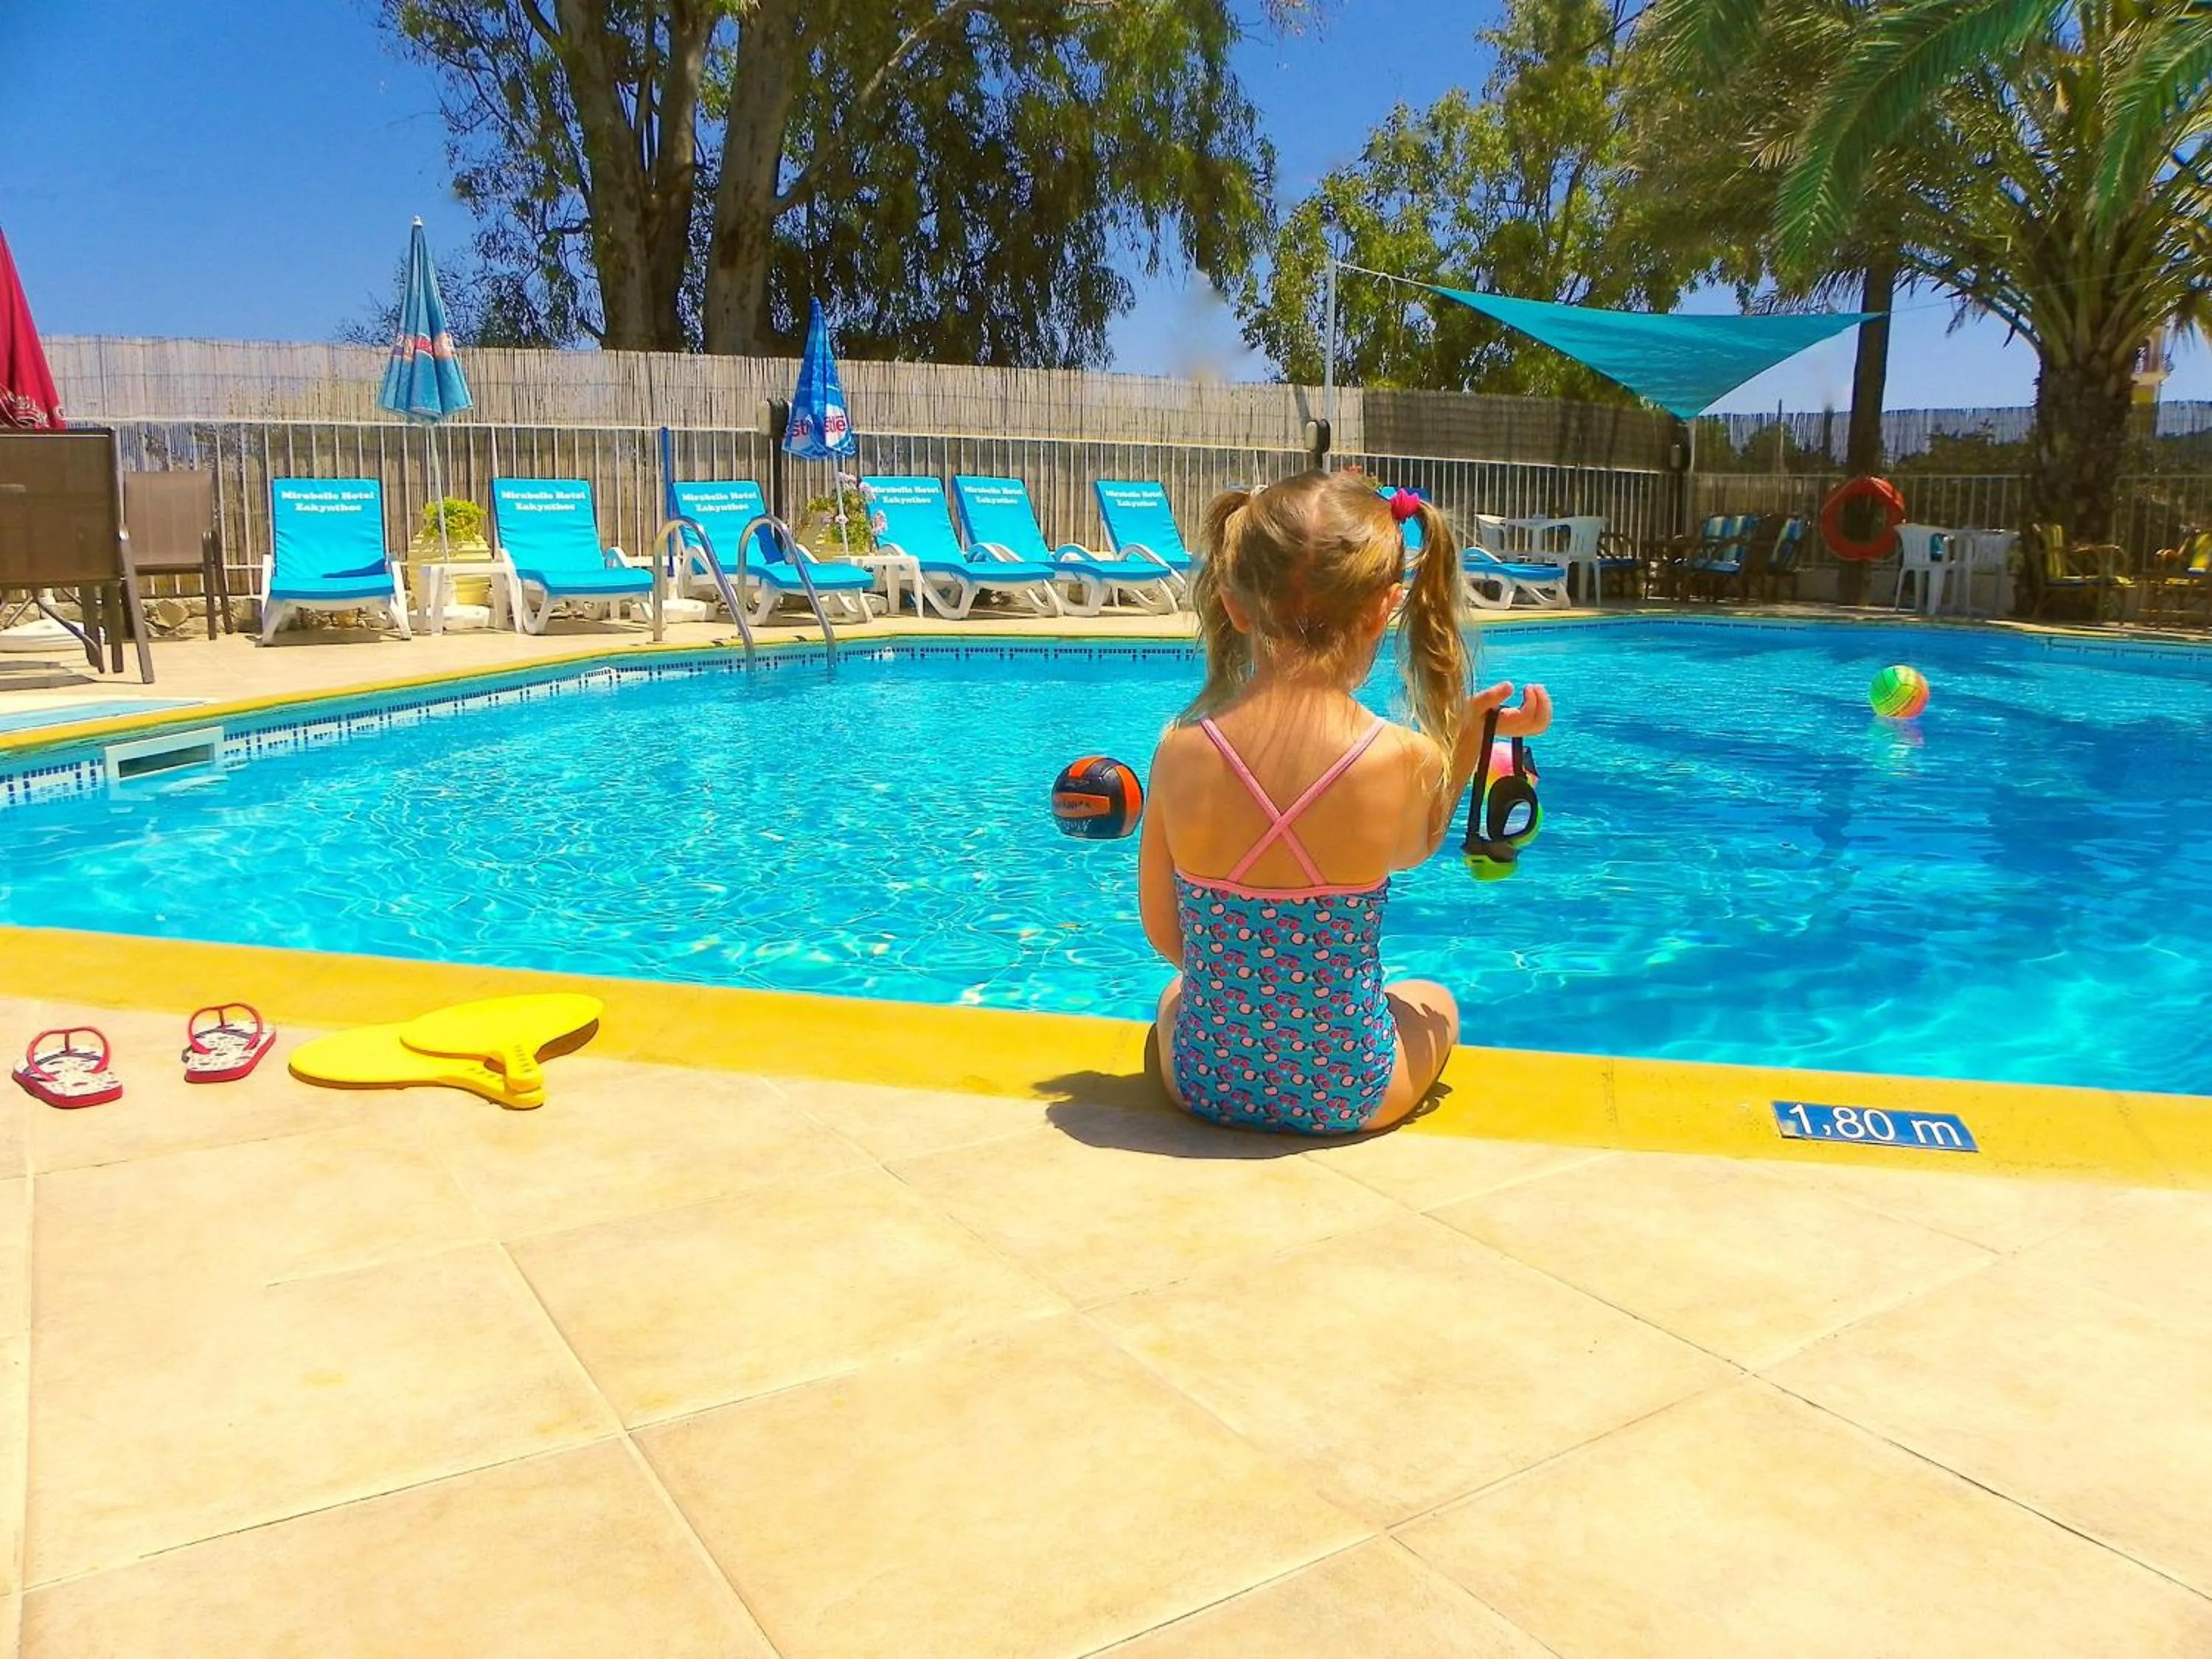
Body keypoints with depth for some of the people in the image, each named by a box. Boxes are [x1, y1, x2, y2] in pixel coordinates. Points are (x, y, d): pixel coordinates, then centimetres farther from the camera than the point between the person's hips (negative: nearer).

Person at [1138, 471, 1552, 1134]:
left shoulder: (1181, 749, -15)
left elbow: (1163, 933, -4)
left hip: (1205, 1082, 1)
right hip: (1345, 1095, -1)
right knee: (1433, 1003, 35)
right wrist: (1470, 734, 12)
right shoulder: (1403, 757, -20)